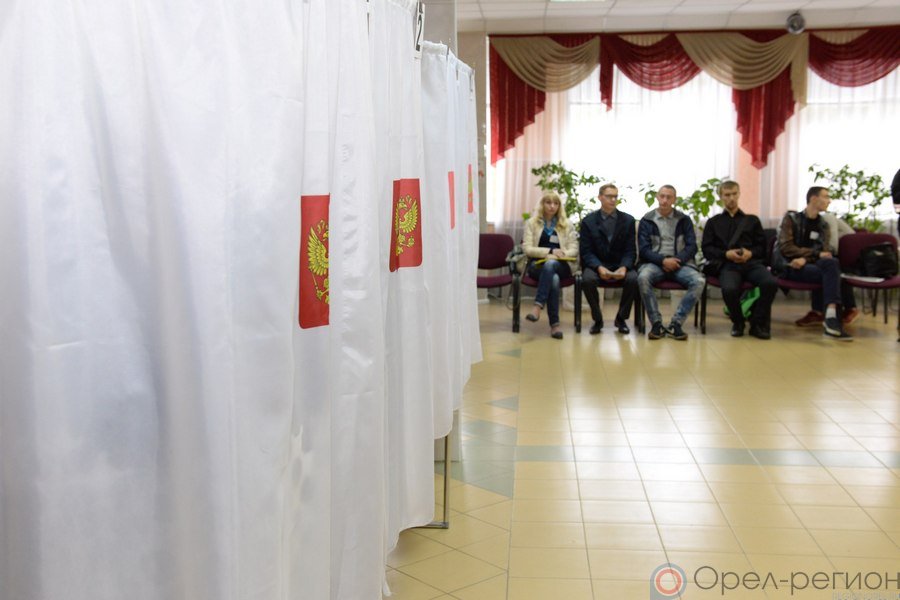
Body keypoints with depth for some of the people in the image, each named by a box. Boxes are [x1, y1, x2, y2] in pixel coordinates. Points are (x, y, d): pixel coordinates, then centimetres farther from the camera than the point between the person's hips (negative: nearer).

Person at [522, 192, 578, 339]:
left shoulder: (567, 225, 15)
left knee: (550, 264, -38)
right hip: (537, 266, 0)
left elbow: (574, 250, 7)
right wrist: (550, 251, -12)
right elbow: (527, 249, 1)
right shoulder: (531, 223, 12)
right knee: (554, 279, -36)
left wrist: (558, 255, -12)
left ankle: (538, 306, -46)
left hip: (560, 265, 0)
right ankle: (554, 324, -38)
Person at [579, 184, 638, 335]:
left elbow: (630, 251, 2)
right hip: (596, 265, -1)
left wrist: (624, 268, -20)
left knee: (633, 279, -30)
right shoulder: (588, 221, 3)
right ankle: (597, 319, -10)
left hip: (620, 265, 1)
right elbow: (586, 252, -3)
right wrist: (599, 268, -23)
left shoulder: (628, 220, 6)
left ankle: (621, 318, -5)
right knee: (587, 279, -34)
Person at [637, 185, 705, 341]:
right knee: (643, 277, -35)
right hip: (655, 262, -1)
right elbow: (644, 249, 1)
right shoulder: (647, 220, 8)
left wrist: (676, 260, -12)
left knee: (699, 281, -29)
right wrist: (663, 261, -15)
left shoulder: (684, 220, 11)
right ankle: (656, 323, -24)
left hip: (679, 263, 1)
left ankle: (676, 323, -22)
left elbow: (691, 246, 6)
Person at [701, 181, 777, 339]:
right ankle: (738, 323, -7)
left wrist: (751, 253, -6)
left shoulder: (752, 220, 26)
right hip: (728, 264, -2)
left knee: (770, 283, -32)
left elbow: (762, 246, 17)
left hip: (751, 262, 2)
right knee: (729, 289, -37)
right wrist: (726, 254, -8)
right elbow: (706, 248, 10)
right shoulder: (713, 222, 22)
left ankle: (758, 324, -11)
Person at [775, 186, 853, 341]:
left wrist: (805, 258, -21)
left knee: (831, 262, -31)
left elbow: (824, 251, 0)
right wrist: (815, 253, -17)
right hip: (789, 266, -4)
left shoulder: (823, 225, 15)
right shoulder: (791, 218, 2)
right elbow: (786, 248, -10)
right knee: (830, 273, -29)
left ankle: (831, 317, -40)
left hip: (809, 265, 4)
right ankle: (832, 318, -31)